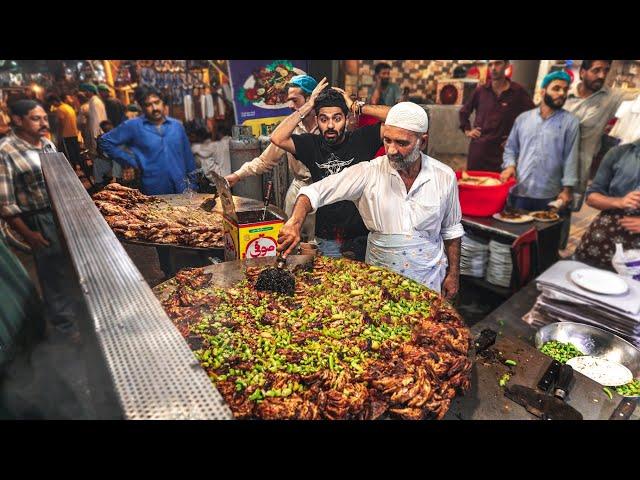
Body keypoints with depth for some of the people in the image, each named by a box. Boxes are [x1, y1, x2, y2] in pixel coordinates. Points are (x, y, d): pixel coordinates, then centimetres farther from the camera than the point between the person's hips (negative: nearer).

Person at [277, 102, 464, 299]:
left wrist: (454, 274, 5)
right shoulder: (368, 173, -17)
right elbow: (314, 191, -20)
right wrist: (295, 222, -37)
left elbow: (451, 229, 4)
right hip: (380, 276, -1)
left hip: (429, 279, 1)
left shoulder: (445, 177, -9)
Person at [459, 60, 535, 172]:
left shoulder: (517, 91, -2)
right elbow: (464, 112, 19)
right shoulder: (480, 90, 6)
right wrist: (467, 130, 10)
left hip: (500, 150, -2)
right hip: (477, 147, 2)